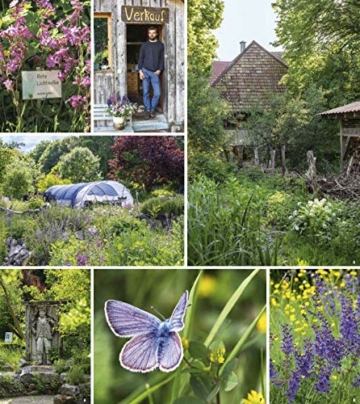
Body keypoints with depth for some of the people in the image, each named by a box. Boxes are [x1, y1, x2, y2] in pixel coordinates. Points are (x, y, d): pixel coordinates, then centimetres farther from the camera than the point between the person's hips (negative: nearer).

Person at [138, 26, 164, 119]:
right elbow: (140, 58, 5)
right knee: (146, 92, 0)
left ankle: (152, 109, 11)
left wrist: (159, 70, -7)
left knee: (157, 93, -6)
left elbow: (162, 59, 5)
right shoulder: (144, 45, 5)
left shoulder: (160, 45, 5)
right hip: (145, 71, 0)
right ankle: (147, 110, 11)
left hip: (155, 72, 0)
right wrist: (140, 71, -5)